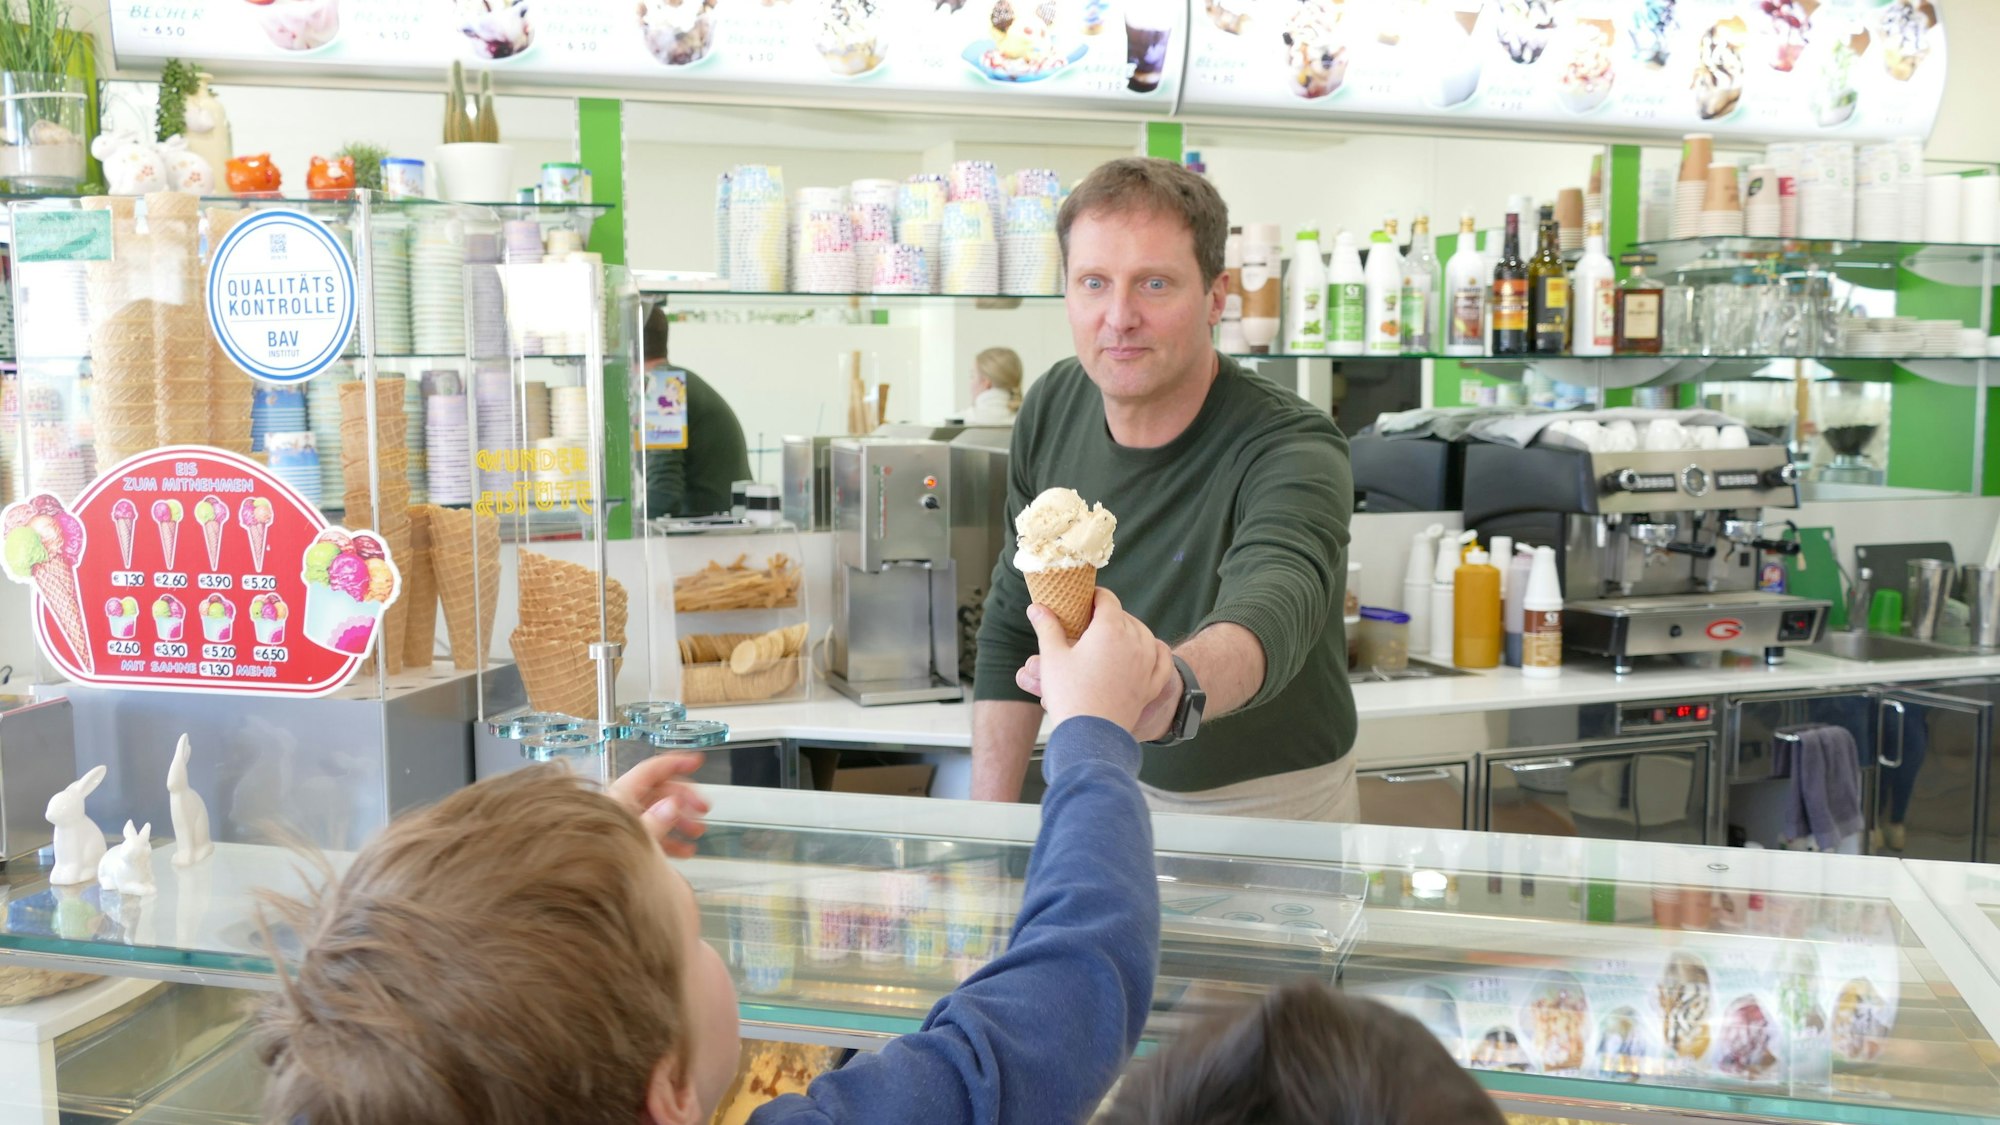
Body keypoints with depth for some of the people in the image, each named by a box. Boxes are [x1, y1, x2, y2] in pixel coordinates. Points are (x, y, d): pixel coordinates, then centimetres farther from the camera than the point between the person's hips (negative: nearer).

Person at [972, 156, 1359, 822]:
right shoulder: (1053, 409, -5)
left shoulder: (1292, 452, -23)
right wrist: (989, 820, 0)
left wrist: (1172, 689, -66)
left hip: (1271, 809, -5)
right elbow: (1010, 625, 6)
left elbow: (1271, 606, -44)